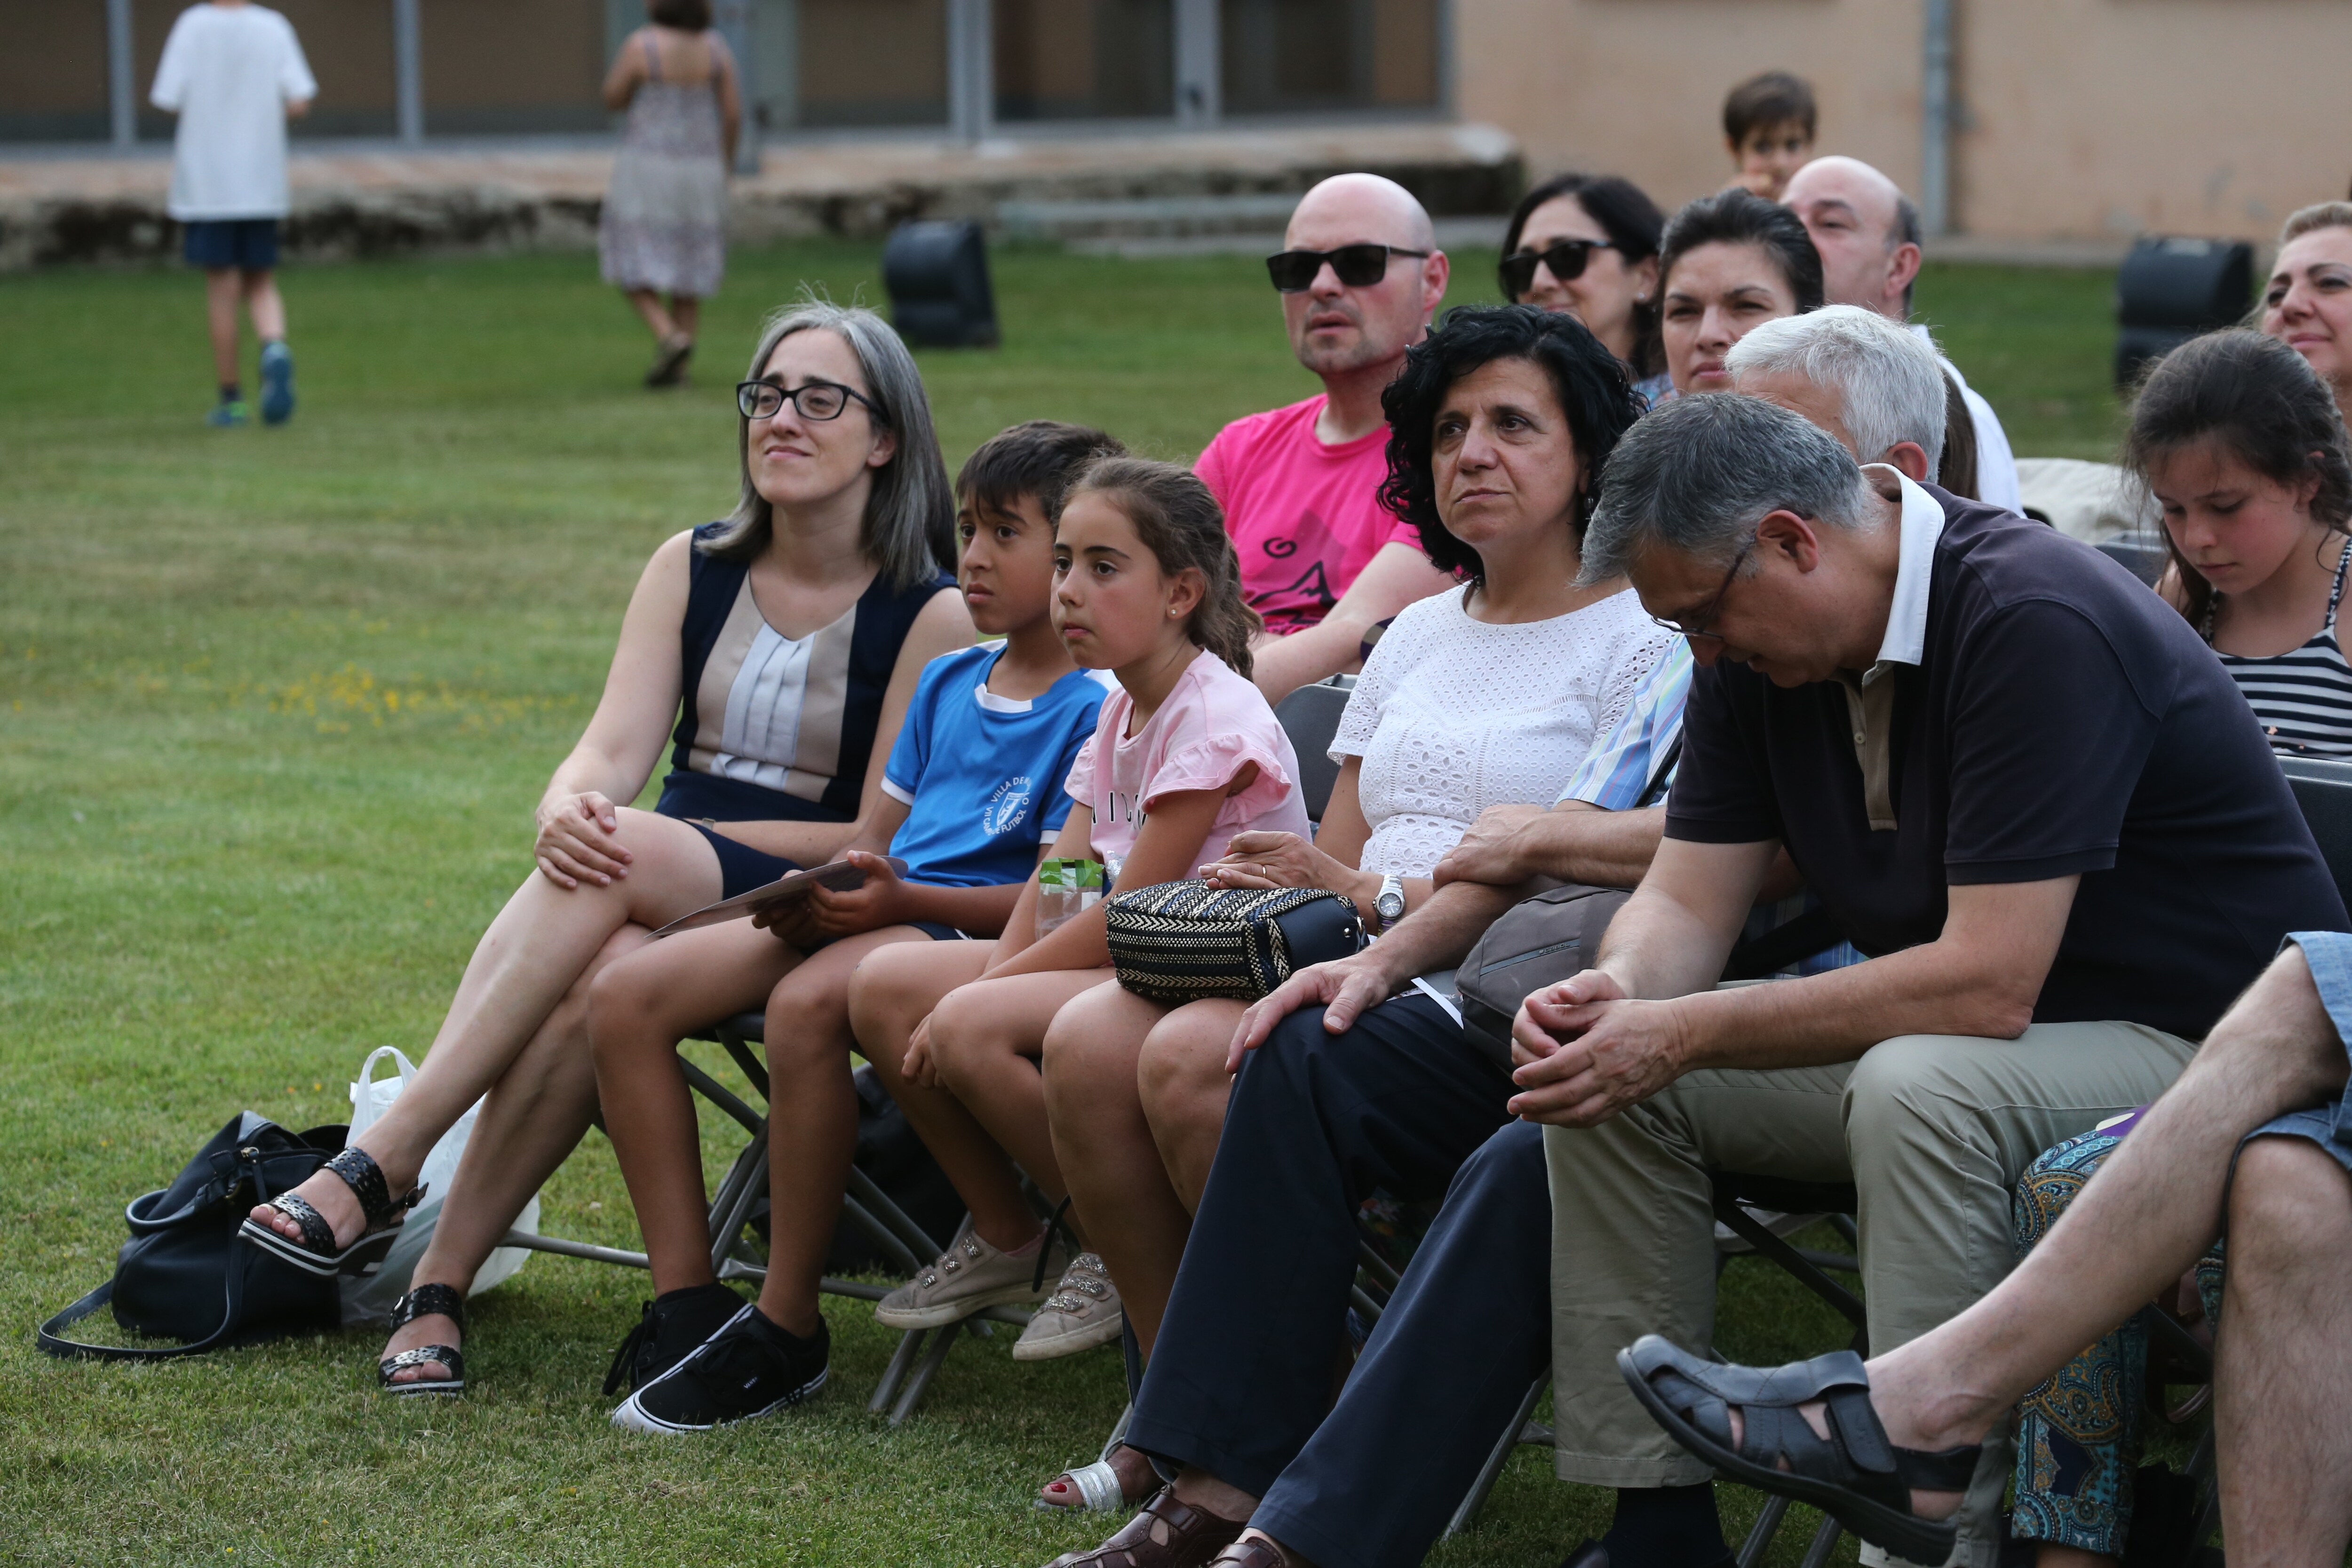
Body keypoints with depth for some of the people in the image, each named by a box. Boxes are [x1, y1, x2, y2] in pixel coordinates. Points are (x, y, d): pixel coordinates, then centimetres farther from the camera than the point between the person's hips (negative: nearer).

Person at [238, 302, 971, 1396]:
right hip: (650, 897, 4)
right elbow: (611, 751, 1)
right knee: (592, 978, -34)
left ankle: (384, 1164, -33)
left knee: (621, 859, -35)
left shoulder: (933, 617, -3)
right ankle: (437, 1291, -34)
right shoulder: (691, 569, 12)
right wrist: (569, 810, -25)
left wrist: (650, 837, -11)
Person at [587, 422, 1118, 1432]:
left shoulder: (1094, 710, -6)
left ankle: (785, 1331, -27)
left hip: (977, 932, -9)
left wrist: (900, 897, -23)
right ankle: (686, 1304, -11)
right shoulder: (946, 683, 21)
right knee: (624, 995, -10)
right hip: (864, 916, 9)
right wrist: (819, 886, 1)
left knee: (810, 1001, -39)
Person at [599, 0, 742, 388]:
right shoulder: (715, 48, -2)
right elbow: (733, 113, -1)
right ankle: (676, 367, 11)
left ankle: (670, 338, -16)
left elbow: (613, 100, -2)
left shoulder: (642, 45, -14)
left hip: (646, 171, -4)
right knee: (688, 270, 14)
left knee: (634, 271, 6)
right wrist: (724, 166, 12)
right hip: (699, 174, 4)